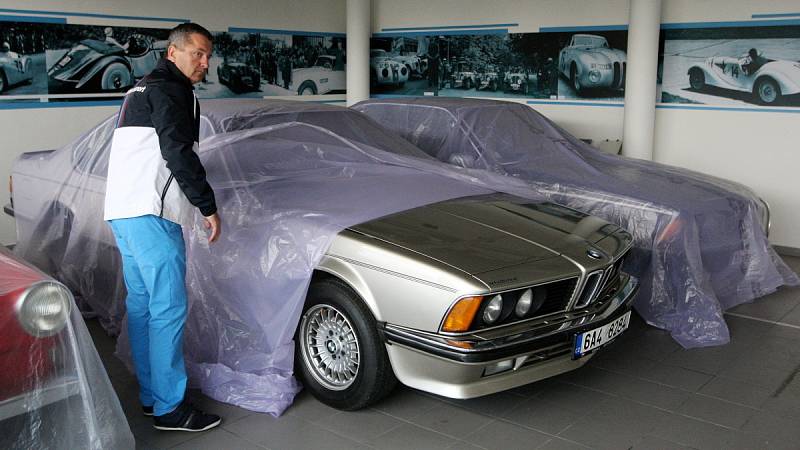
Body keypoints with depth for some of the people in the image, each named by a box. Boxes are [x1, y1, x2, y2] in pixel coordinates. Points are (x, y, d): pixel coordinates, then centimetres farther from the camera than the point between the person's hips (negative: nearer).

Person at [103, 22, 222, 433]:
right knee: (169, 308, -9)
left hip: (122, 211, 11)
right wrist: (208, 206, -14)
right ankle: (169, 407, -4)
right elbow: (179, 153, -18)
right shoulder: (171, 91, -7)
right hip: (149, 213, -11)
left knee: (141, 304, 12)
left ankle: (150, 395, 21)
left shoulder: (141, 89, 24)